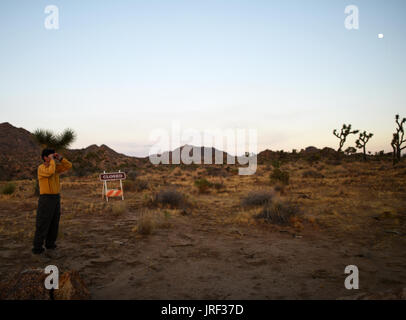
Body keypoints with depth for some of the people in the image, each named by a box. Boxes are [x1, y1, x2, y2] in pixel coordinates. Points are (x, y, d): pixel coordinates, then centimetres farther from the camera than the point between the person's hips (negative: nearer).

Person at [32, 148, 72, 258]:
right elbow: (50, 172, -29)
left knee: (54, 224, 10)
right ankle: (37, 250, 6)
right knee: (42, 225, -3)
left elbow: (68, 166, 9)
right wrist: (52, 160, -17)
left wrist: (60, 158, -1)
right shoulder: (41, 168, -9)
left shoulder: (55, 167, 11)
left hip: (56, 198, 7)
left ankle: (50, 247, 22)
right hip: (46, 198, -7)